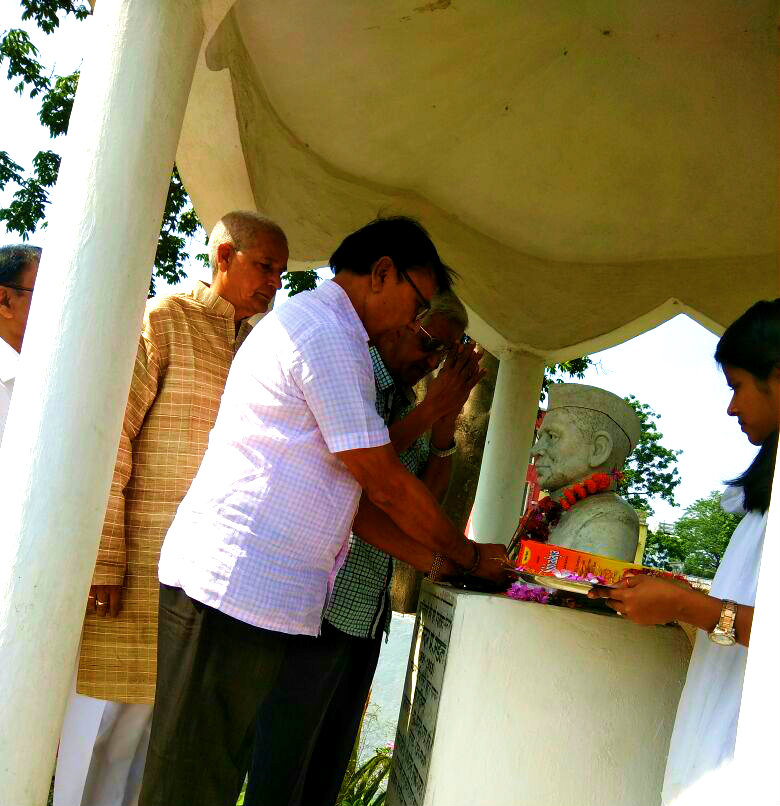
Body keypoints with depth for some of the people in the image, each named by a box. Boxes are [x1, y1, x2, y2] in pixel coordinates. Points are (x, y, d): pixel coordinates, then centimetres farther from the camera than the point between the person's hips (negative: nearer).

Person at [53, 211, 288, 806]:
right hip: (137, 570, -5)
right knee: (99, 716, 4)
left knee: (152, 720, 14)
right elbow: (110, 439, -11)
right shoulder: (164, 321, -4)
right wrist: (105, 560, -15)